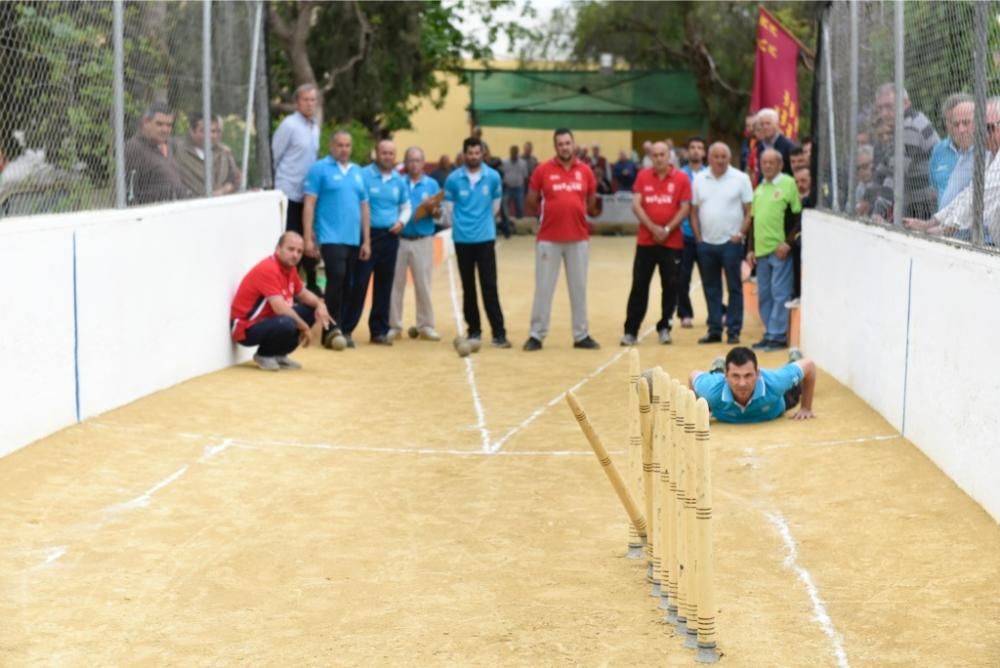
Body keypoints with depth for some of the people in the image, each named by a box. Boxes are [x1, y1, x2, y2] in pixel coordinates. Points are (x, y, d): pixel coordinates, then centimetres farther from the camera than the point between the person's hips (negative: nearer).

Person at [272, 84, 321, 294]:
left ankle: (311, 284, 20)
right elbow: (273, 156, -8)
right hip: (289, 195, -7)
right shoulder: (289, 125, -9)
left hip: (308, 195, 7)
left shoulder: (315, 128, 14)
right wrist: (275, 183, -4)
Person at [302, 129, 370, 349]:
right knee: (336, 279, -15)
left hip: (353, 239, 5)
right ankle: (331, 329, -8)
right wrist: (308, 238, -13)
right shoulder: (320, 169, -1)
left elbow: (364, 207, 17)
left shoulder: (357, 172, 15)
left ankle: (341, 329, 15)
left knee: (347, 285, 7)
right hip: (331, 237, -5)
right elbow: (309, 204, -6)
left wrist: (366, 241, 12)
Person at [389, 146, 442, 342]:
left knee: (423, 284, 3)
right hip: (398, 239, 0)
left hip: (423, 241, 0)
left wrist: (432, 209, -18)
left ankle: (425, 325, 9)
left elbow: (438, 213, 3)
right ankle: (394, 325, 9)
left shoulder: (432, 184, 5)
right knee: (395, 283, 3)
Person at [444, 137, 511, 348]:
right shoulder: (453, 179, -4)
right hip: (462, 239, 1)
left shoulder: (493, 177, -2)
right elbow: (449, 207, 7)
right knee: (468, 287, 7)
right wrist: (459, 226, 12)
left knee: (489, 287, -5)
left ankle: (499, 333, -6)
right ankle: (473, 330, 16)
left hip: (485, 238, -1)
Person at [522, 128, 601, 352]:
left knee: (579, 288, 8)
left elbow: (592, 201, 14)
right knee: (543, 288, 3)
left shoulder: (585, 170, 3)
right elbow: (531, 202, 4)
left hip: (579, 238, 2)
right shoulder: (543, 170, -3)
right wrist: (548, 215, 3)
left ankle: (581, 335, 16)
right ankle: (536, 335, 10)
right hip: (548, 239, -2)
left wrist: (577, 214, 3)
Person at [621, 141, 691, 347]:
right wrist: (653, 228, -13)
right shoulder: (643, 177, 3)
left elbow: (685, 209, -3)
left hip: (672, 242, 0)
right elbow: (636, 206, -3)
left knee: (670, 285, 4)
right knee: (639, 285, 1)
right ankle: (631, 331, 4)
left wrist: (667, 230, -13)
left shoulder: (681, 178, -1)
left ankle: (664, 327, 17)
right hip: (645, 241, 1)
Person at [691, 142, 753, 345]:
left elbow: (749, 211, -2)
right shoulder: (699, 180, 7)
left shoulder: (740, 179, -2)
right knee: (711, 289, 8)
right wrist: (698, 237, 1)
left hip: (731, 242, -3)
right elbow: (694, 211, 9)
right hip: (706, 243, 3)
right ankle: (714, 330, 15)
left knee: (734, 288, 0)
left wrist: (741, 234, -10)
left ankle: (734, 330, 4)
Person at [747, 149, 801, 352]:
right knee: (764, 295, 10)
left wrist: (787, 243, -14)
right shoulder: (759, 189, 16)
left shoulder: (788, 184, -6)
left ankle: (778, 336, -1)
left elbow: (798, 217, -8)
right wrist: (751, 249, 15)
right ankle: (769, 335, 17)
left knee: (780, 294, -5)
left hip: (780, 250, -7)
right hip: (761, 250, 7)